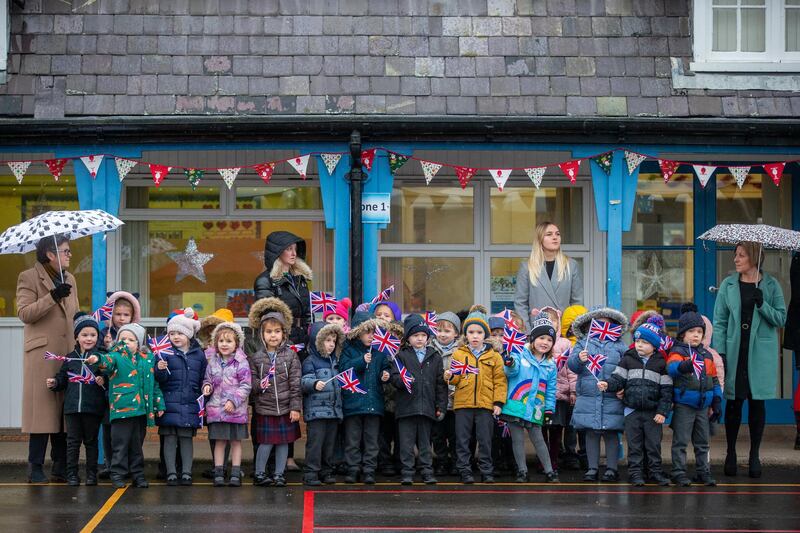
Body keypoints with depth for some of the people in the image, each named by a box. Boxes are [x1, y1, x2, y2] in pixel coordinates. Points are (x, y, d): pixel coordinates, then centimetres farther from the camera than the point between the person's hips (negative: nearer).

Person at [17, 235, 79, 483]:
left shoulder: (69, 279, 20)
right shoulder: (29, 277, 0)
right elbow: (24, 313, -11)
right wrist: (52, 297, -19)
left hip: (67, 354, 6)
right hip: (42, 354, -6)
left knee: (64, 411, 4)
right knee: (42, 410, -7)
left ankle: (61, 469, 8)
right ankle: (36, 469, -2)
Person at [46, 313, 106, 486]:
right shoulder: (71, 358, 10)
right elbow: (63, 378, 19)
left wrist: (103, 381, -22)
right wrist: (55, 383, 0)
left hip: (93, 407, -3)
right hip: (72, 406, 3)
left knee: (91, 441, 7)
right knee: (73, 441, 5)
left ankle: (91, 474, 15)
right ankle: (72, 474, 10)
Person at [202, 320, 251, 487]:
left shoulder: (241, 362, -6)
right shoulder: (212, 362, 6)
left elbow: (246, 385, -8)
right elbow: (208, 378, 18)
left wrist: (234, 400, -16)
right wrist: (207, 386, -5)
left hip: (236, 409, -3)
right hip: (216, 408, 3)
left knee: (236, 441, 5)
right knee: (219, 441, 6)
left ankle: (235, 474, 10)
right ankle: (218, 473, 10)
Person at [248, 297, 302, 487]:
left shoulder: (290, 355, -1)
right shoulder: (256, 358, 0)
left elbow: (295, 382, -2)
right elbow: (251, 382, 3)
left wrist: (296, 407, -5)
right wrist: (259, 385, -20)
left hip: (285, 408, 1)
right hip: (264, 408, -1)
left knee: (283, 442, 8)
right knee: (266, 442, -1)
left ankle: (279, 474, 19)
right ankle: (259, 473, 13)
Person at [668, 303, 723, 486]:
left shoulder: (707, 355, 14)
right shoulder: (678, 352, -6)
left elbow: (714, 380, 18)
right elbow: (671, 366, -29)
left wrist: (717, 402, 14)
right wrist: (683, 366, -50)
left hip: (703, 406, 6)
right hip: (683, 405, -6)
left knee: (702, 442, 12)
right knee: (681, 441, -2)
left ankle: (704, 471, 20)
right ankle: (679, 473, 2)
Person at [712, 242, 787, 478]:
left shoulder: (771, 285, 2)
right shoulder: (728, 285, 4)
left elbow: (781, 319, 0)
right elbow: (719, 321, 3)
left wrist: (762, 304, -16)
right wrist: (720, 352, -5)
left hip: (761, 352, -1)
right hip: (735, 351, 1)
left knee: (757, 402, 3)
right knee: (733, 402, 2)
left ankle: (754, 454, 13)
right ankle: (731, 453, 14)